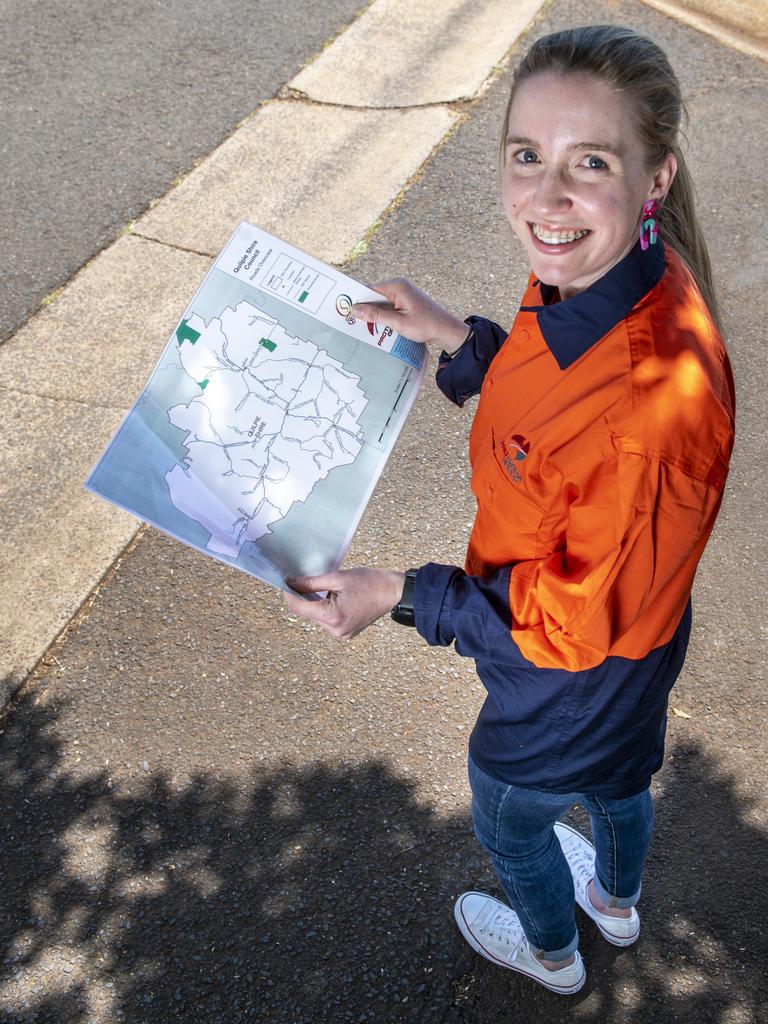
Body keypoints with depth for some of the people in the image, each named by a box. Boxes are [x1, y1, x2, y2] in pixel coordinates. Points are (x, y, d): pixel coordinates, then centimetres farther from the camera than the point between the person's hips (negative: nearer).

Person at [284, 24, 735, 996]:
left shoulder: (653, 405, -44)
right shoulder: (592, 275, -18)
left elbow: (580, 619, -30)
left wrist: (404, 595, -26)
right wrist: (454, 336, -4)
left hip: (575, 676, -7)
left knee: (508, 817, 25)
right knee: (617, 776, 35)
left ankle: (551, 954, 61)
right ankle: (616, 900, 70)